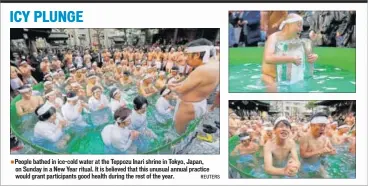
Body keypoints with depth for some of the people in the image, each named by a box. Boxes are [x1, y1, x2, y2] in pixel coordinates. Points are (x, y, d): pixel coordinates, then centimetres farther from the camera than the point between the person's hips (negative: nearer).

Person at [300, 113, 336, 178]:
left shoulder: (325, 138, -5)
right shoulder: (305, 138, -21)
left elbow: (334, 151, 4)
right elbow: (302, 155, -26)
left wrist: (327, 151, -19)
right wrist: (319, 151, -30)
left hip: (319, 165, 5)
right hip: (307, 166, -5)